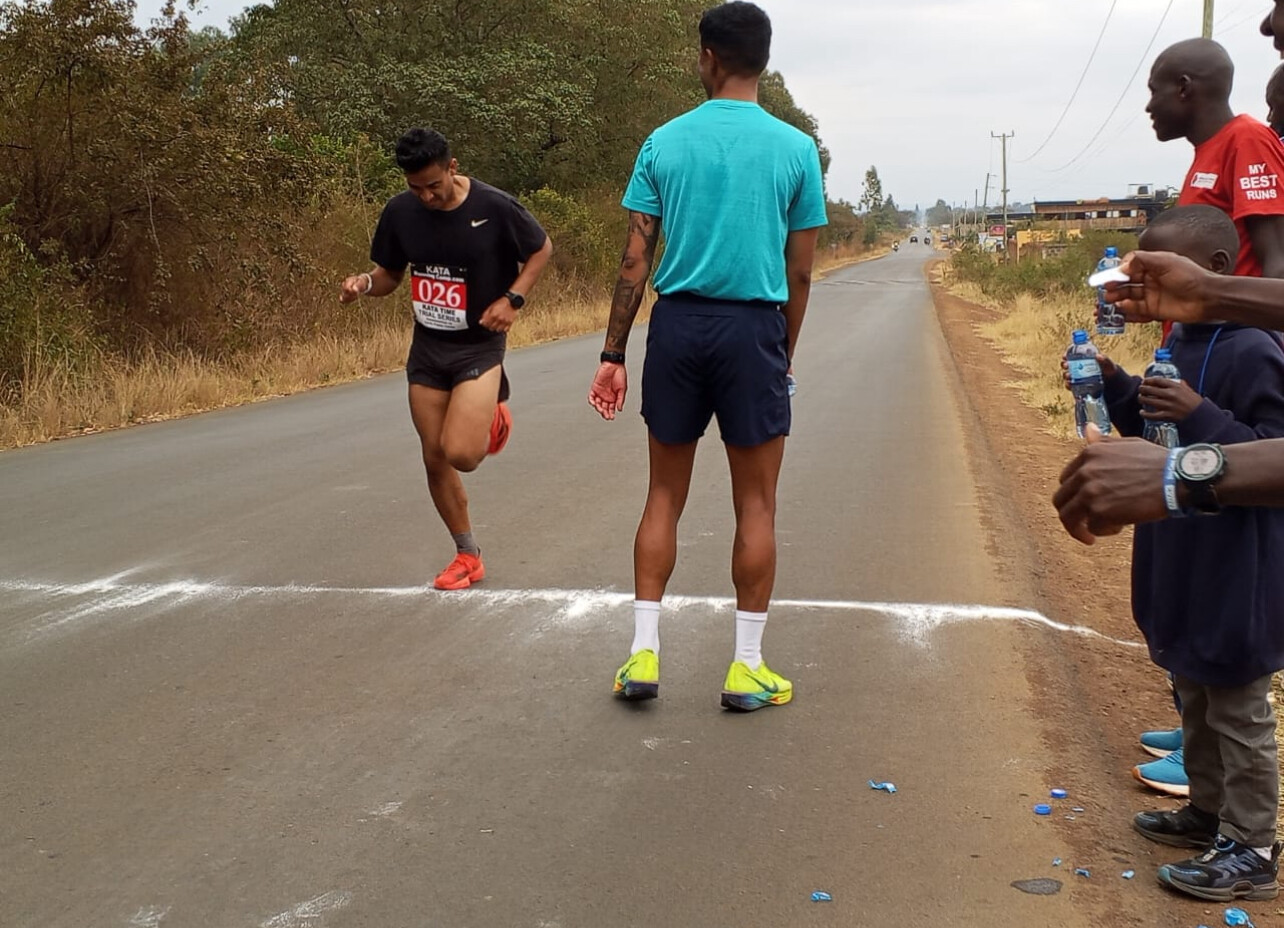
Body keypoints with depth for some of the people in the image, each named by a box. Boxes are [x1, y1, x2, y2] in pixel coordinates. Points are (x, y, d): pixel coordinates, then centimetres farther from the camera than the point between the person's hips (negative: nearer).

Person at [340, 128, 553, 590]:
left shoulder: (495, 207, -16)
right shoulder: (400, 212, -5)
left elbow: (541, 249, 0)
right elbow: (389, 275, 8)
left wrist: (512, 298, -13)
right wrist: (365, 283, -15)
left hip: (479, 345, -4)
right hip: (426, 348, 4)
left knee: (460, 454, -18)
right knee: (435, 459, 7)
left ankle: (494, 413, 19)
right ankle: (468, 556, 25)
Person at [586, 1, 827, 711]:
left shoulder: (663, 143, 3)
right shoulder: (795, 149, 0)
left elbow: (635, 260, 0)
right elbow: (799, 273, 2)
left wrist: (613, 353, 4)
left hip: (677, 324, 2)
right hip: (752, 330, -2)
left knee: (665, 496, 12)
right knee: (756, 504, 7)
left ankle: (644, 655, 14)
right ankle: (746, 669, 13)